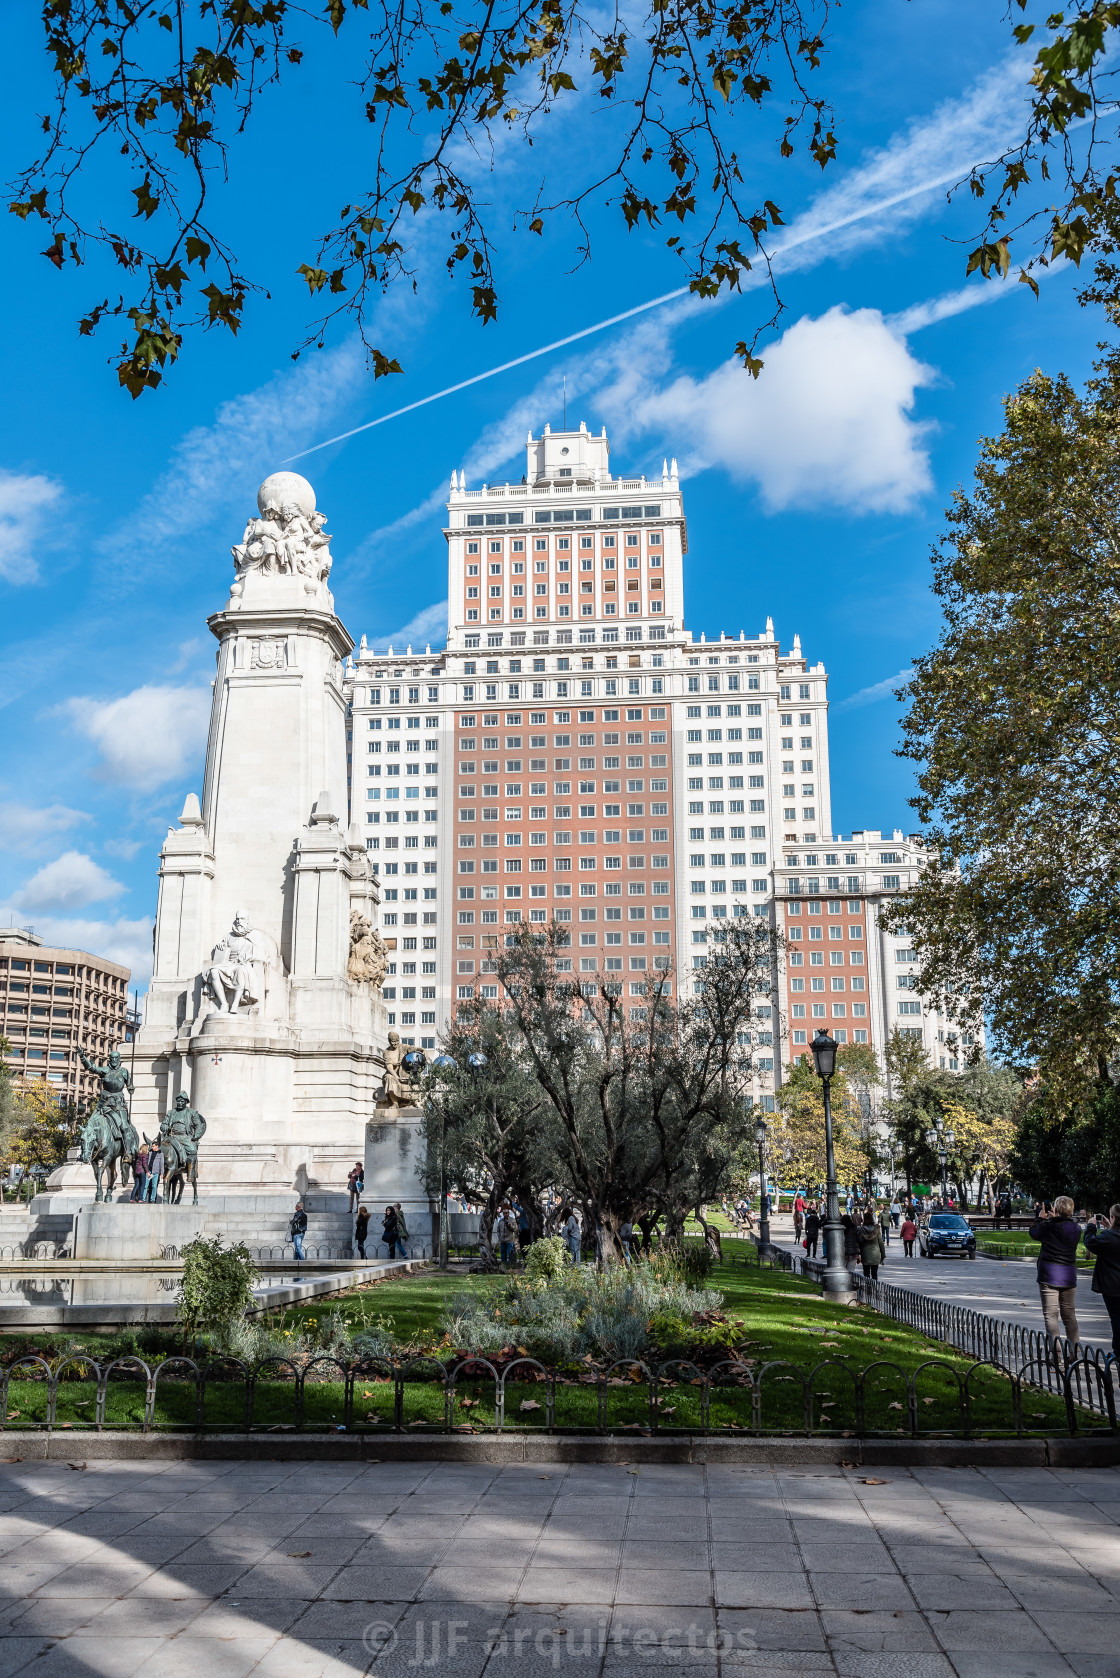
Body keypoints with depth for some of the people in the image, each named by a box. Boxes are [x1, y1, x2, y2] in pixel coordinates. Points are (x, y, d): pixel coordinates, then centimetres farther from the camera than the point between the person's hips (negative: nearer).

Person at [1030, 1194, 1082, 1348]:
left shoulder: (1048, 1226, -12)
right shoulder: (1076, 1229, -2)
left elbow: (1033, 1233, 8)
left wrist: (1041, 1218, 23)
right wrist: (1054, 1219, 24)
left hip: (1049, 1276, -4)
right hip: (1069, 1276, 4)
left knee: (1051, 1315, -3)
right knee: (1070, 1315, 15)